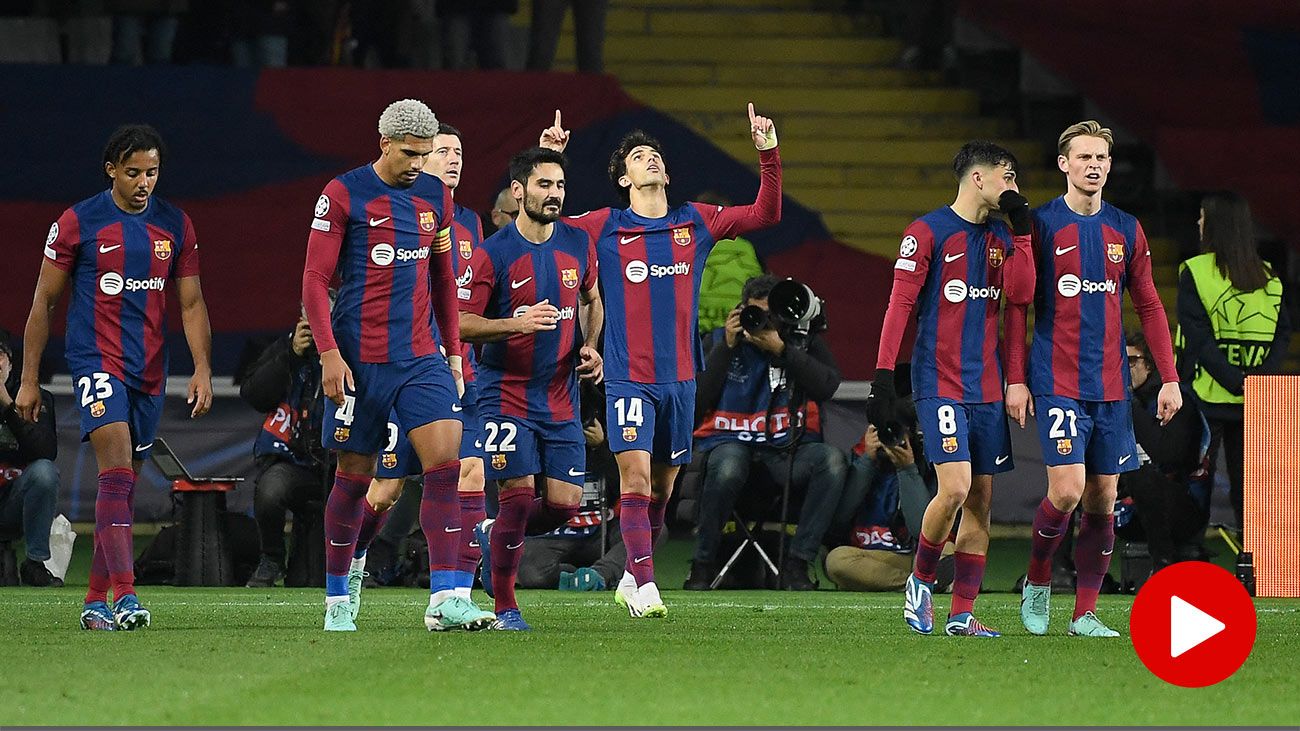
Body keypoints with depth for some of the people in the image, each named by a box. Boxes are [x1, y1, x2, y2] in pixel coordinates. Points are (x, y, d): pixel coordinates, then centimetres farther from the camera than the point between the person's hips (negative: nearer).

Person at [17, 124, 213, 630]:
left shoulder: (175, 226, 8)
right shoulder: (78, 223, -3)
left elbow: (190, 304, 13)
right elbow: (44, 302, 3)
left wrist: (202, 369, 1)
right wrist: (28, 379, 2)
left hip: (150, 371, 5)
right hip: (96, 360, -5)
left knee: (124, 487, 8)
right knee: (116, 472, -20)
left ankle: (96, 601, 17)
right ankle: (124, 597, -28)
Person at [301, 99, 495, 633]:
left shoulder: (435, 196, 10)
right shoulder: (344, 194, -5)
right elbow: (315, 279, -6)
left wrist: (453, 352, 17)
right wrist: (329, 353, -14)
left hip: (423, 358, 4)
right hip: (360, 361, -4)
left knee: (445, 463, -12)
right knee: (354, 478, 3)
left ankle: (443, 601, -14)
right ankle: (337, 600, 18)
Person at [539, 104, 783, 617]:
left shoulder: (696, 223, 9)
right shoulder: (605, 228, 2)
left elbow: (766, 213, 11)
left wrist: (768, 153, 0)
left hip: (680, 377, 3)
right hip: (628, 377, -3)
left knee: (662, 486, 9)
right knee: (635, 478, -15)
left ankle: (630, 580, 23)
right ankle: (644, 586, -14)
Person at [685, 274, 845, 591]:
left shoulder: (803, 341, 11)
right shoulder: (720, 340, 11)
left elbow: (828, 386, -7)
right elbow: (697, 400, -1)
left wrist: (780, 350, -11)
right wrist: (728, 347, -5)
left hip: (788, 447, 1)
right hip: (731, 442, -1)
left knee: (832, 458, -31)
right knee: (727, 467, -39)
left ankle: (796, 565, -26)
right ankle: (703, 565, -19)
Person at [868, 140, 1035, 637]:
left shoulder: (1001, 237, 13)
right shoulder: (928, 232, -5)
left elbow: (1020, 292, -2)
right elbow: (900, 304, -7)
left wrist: (1021, 229, -4)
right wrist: (883, 378, -12)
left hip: (987, 387, 6)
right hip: (940, 385, -6)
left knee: (981, 499, 3)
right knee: (955, 488, -18)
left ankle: (962, 614, 8)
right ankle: (920, 580, 6)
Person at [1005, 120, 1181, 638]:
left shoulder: (1125, 230, 10)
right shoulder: (1041, 225, -2)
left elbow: (1149, 307, 14)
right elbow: (1017, 306, -1)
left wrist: (1170, 379, 8)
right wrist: (1016, 378, -7)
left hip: (1111, 385, 4)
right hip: (1057, 383, -4)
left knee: (1102, 499, 3)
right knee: (1067, 489, -16)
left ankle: (1085, 613, 10)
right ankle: (1037, 581, 9)